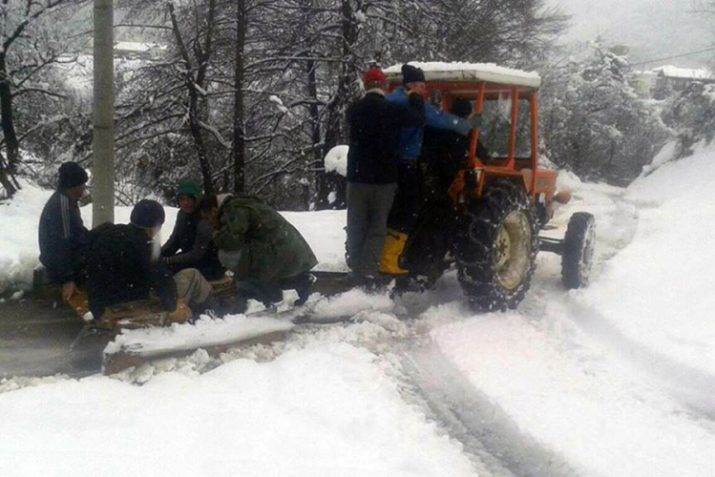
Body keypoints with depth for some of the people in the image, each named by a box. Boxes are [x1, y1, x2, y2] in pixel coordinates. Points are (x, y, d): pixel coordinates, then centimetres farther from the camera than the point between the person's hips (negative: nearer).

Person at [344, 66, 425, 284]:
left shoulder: (354, 110, 0)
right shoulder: (394, 110, -10)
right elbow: (419, 119, 2)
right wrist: (415, 99, 21)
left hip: (357, 177, 2)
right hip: (385, 178, -2)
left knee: (356, 227, 11)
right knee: (378, 228, 3)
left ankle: (355, 270, 11)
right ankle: (369, 273, -5)